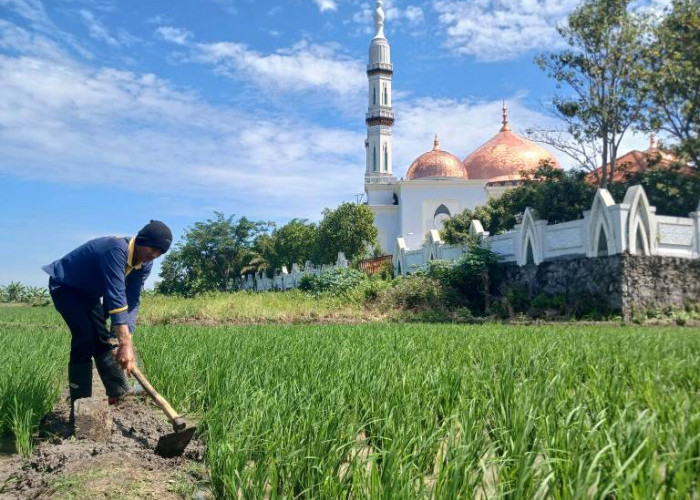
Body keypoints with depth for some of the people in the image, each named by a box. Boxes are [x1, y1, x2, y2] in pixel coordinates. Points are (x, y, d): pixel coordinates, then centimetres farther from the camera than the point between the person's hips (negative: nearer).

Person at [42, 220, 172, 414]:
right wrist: (125, 343, -50)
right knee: (85, 338, -19)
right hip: (65, 286, -8)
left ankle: (119, 394, 13)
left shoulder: (145, 264, -12)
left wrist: (125, 340, -29)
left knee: (103, 339, 5)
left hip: (90, 292, 8)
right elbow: (116, 297, -45)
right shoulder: (116, 250, -38)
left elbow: (132, 302, -15)